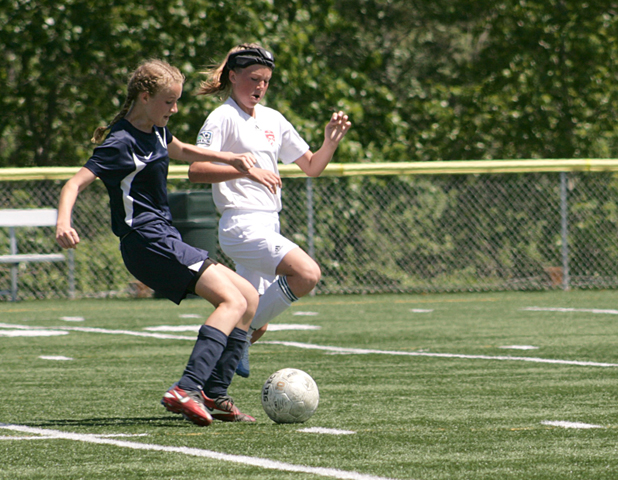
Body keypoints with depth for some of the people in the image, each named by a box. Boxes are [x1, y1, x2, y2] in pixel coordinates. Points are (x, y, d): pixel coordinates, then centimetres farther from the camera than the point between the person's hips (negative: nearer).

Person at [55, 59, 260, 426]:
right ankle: (187, 389, -35)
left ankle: (214, 396, 3)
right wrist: (63, 222, -39)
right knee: (232, 301, -22)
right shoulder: (123, 144, -14)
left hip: (165, 240, 10)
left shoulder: (155, 130, 14)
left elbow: (179, 151, 38)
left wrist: (230, 159, 30)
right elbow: (77, 182, -21)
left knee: (250, 299, 9)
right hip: (148, 242, -10)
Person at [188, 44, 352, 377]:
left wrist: (331, 141, 2)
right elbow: (196, 171, -17)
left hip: (267, 226, 8)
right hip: (242, 223, -8)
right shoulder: (224, 118, -6)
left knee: (255, 323, 8)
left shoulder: (272, 119, 16)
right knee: (307, 274, -27)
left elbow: (312, 166, 21)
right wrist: (246, 170, -26)